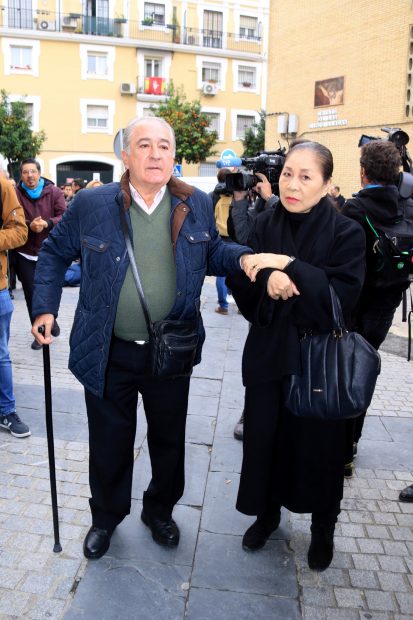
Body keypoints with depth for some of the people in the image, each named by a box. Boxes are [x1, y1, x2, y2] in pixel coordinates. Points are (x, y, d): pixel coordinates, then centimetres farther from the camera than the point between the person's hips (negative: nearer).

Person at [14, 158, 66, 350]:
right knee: (32, 295, 4)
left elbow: (64, 217, -8)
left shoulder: (54, 192, -1)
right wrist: (29, 225, -27)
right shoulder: (15, 194, -3)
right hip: (25, 254, 0)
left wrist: (47, 223, -26)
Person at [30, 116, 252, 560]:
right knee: (109, 441, 15)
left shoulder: (196, 204, -2)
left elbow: (212, 253, 10)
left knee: (168, 439, 18)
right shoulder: (92, 204, -7)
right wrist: (45, 307, -1)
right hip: (107, 353, -1)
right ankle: (106, 516, 42)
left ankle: (160, 511, 45)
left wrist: (243, 258, -11)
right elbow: (54, 253, 6)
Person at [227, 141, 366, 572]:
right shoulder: (264, 224, 1)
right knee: (265, 436, 9)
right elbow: (241, 285, -3)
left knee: (318, 444, 10)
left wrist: (289, 266, -28)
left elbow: (342, 295, -21)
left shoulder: (346, 233, -9)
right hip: (269, 353, 3)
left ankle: (323, 527, 36)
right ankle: (267, 512, 37)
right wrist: (265, 278, -25)